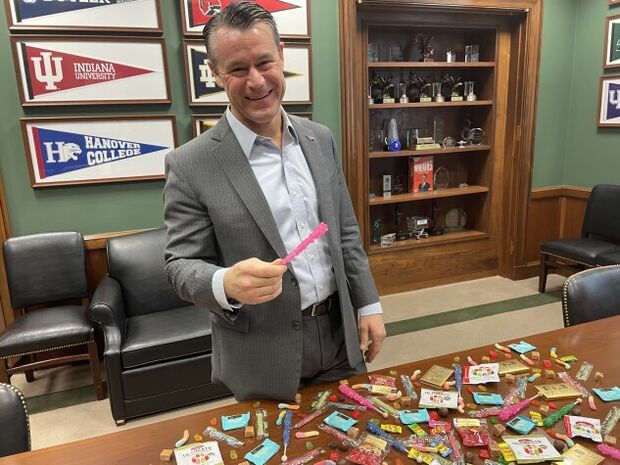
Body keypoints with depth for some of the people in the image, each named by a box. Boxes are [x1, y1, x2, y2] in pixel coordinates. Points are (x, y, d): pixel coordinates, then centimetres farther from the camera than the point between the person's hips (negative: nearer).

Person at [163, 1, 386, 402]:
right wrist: (227, 284, -31)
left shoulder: (321, 139, 1)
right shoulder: (190, 165, -14)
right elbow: (181, 264, -10)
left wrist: (368, 305, 5)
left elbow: (346, 233, 7)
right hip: (263, 362, -4)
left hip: (340, 337, 5)